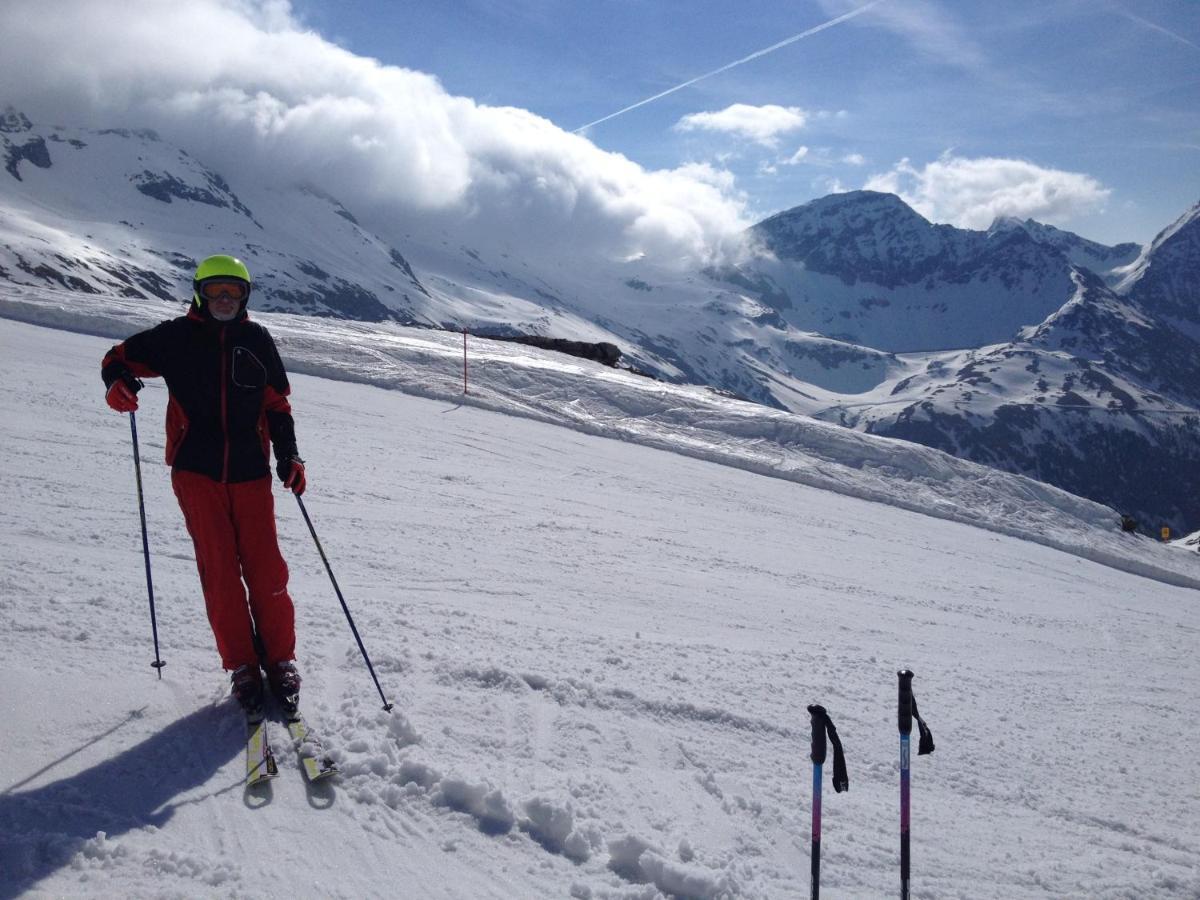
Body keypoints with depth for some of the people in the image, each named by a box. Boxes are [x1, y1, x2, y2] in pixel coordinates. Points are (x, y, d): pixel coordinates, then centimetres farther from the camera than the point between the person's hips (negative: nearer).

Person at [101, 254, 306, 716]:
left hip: (250, 471, 1)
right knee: (219, 572, -2)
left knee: (266, 569, -3)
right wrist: (118, 382, -10)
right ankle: (241, 666, 8)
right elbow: (121, 357, 13)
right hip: (197, 472, -1)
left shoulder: (257, 340, 9)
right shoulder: (177, 336, 5)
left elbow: (277, 404, 14)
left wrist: (288, 454, 3)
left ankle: (280, 660, 10)